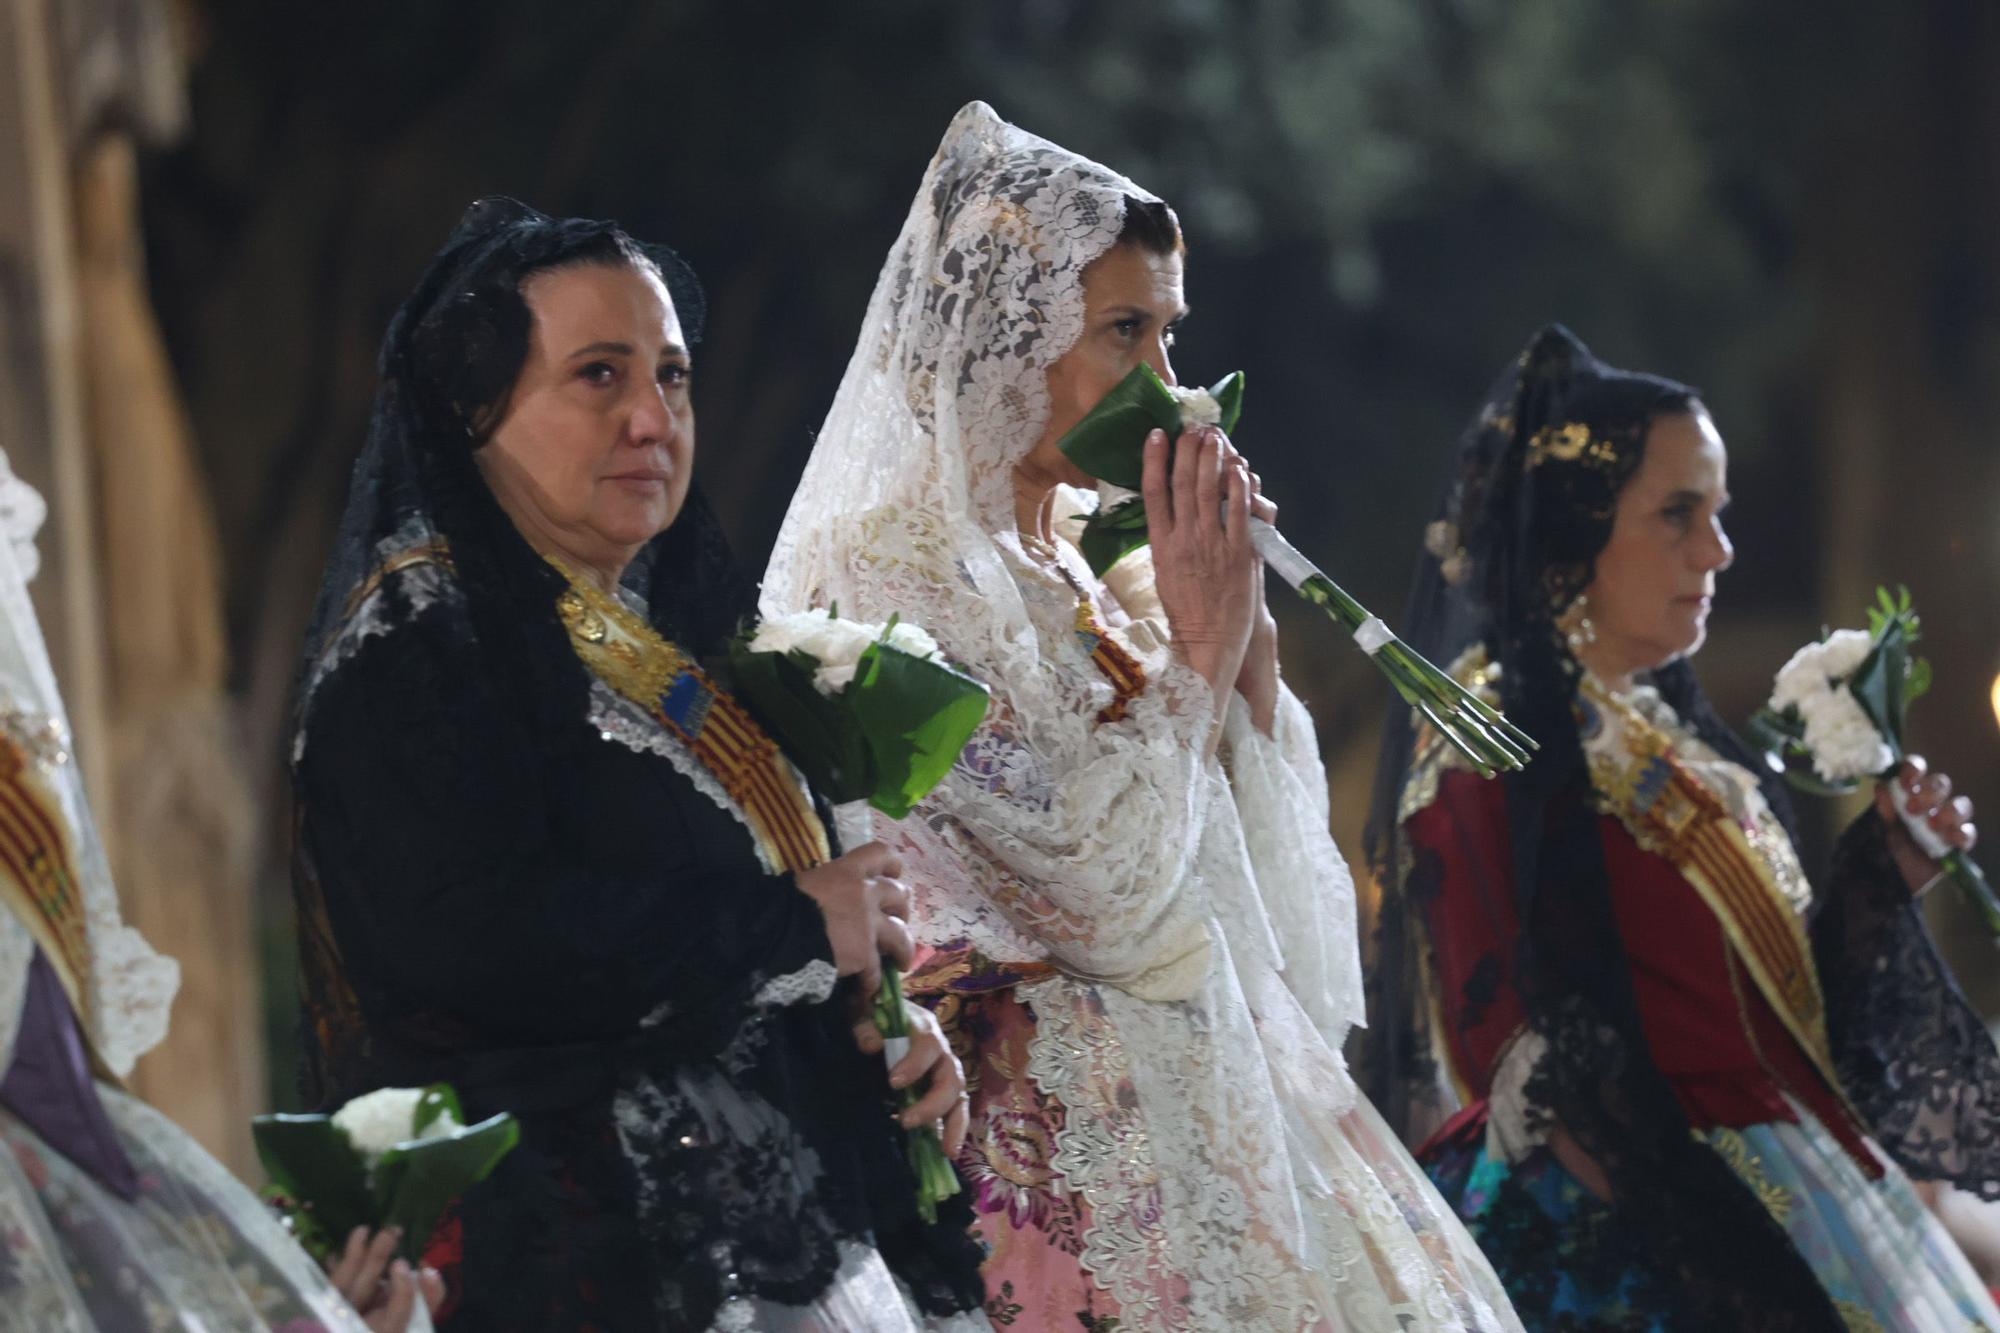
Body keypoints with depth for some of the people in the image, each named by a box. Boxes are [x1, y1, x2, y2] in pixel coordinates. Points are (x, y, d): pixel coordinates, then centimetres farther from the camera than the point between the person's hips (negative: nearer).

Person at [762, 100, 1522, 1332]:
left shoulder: (1061, 581, 14)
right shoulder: (895, 575, -12)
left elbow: (1258, 888, 14)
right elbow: (1100, 895, -18)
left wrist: (1245, 622, 4)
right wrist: (1199, 646, -8)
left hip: (1209, 1114, 8)